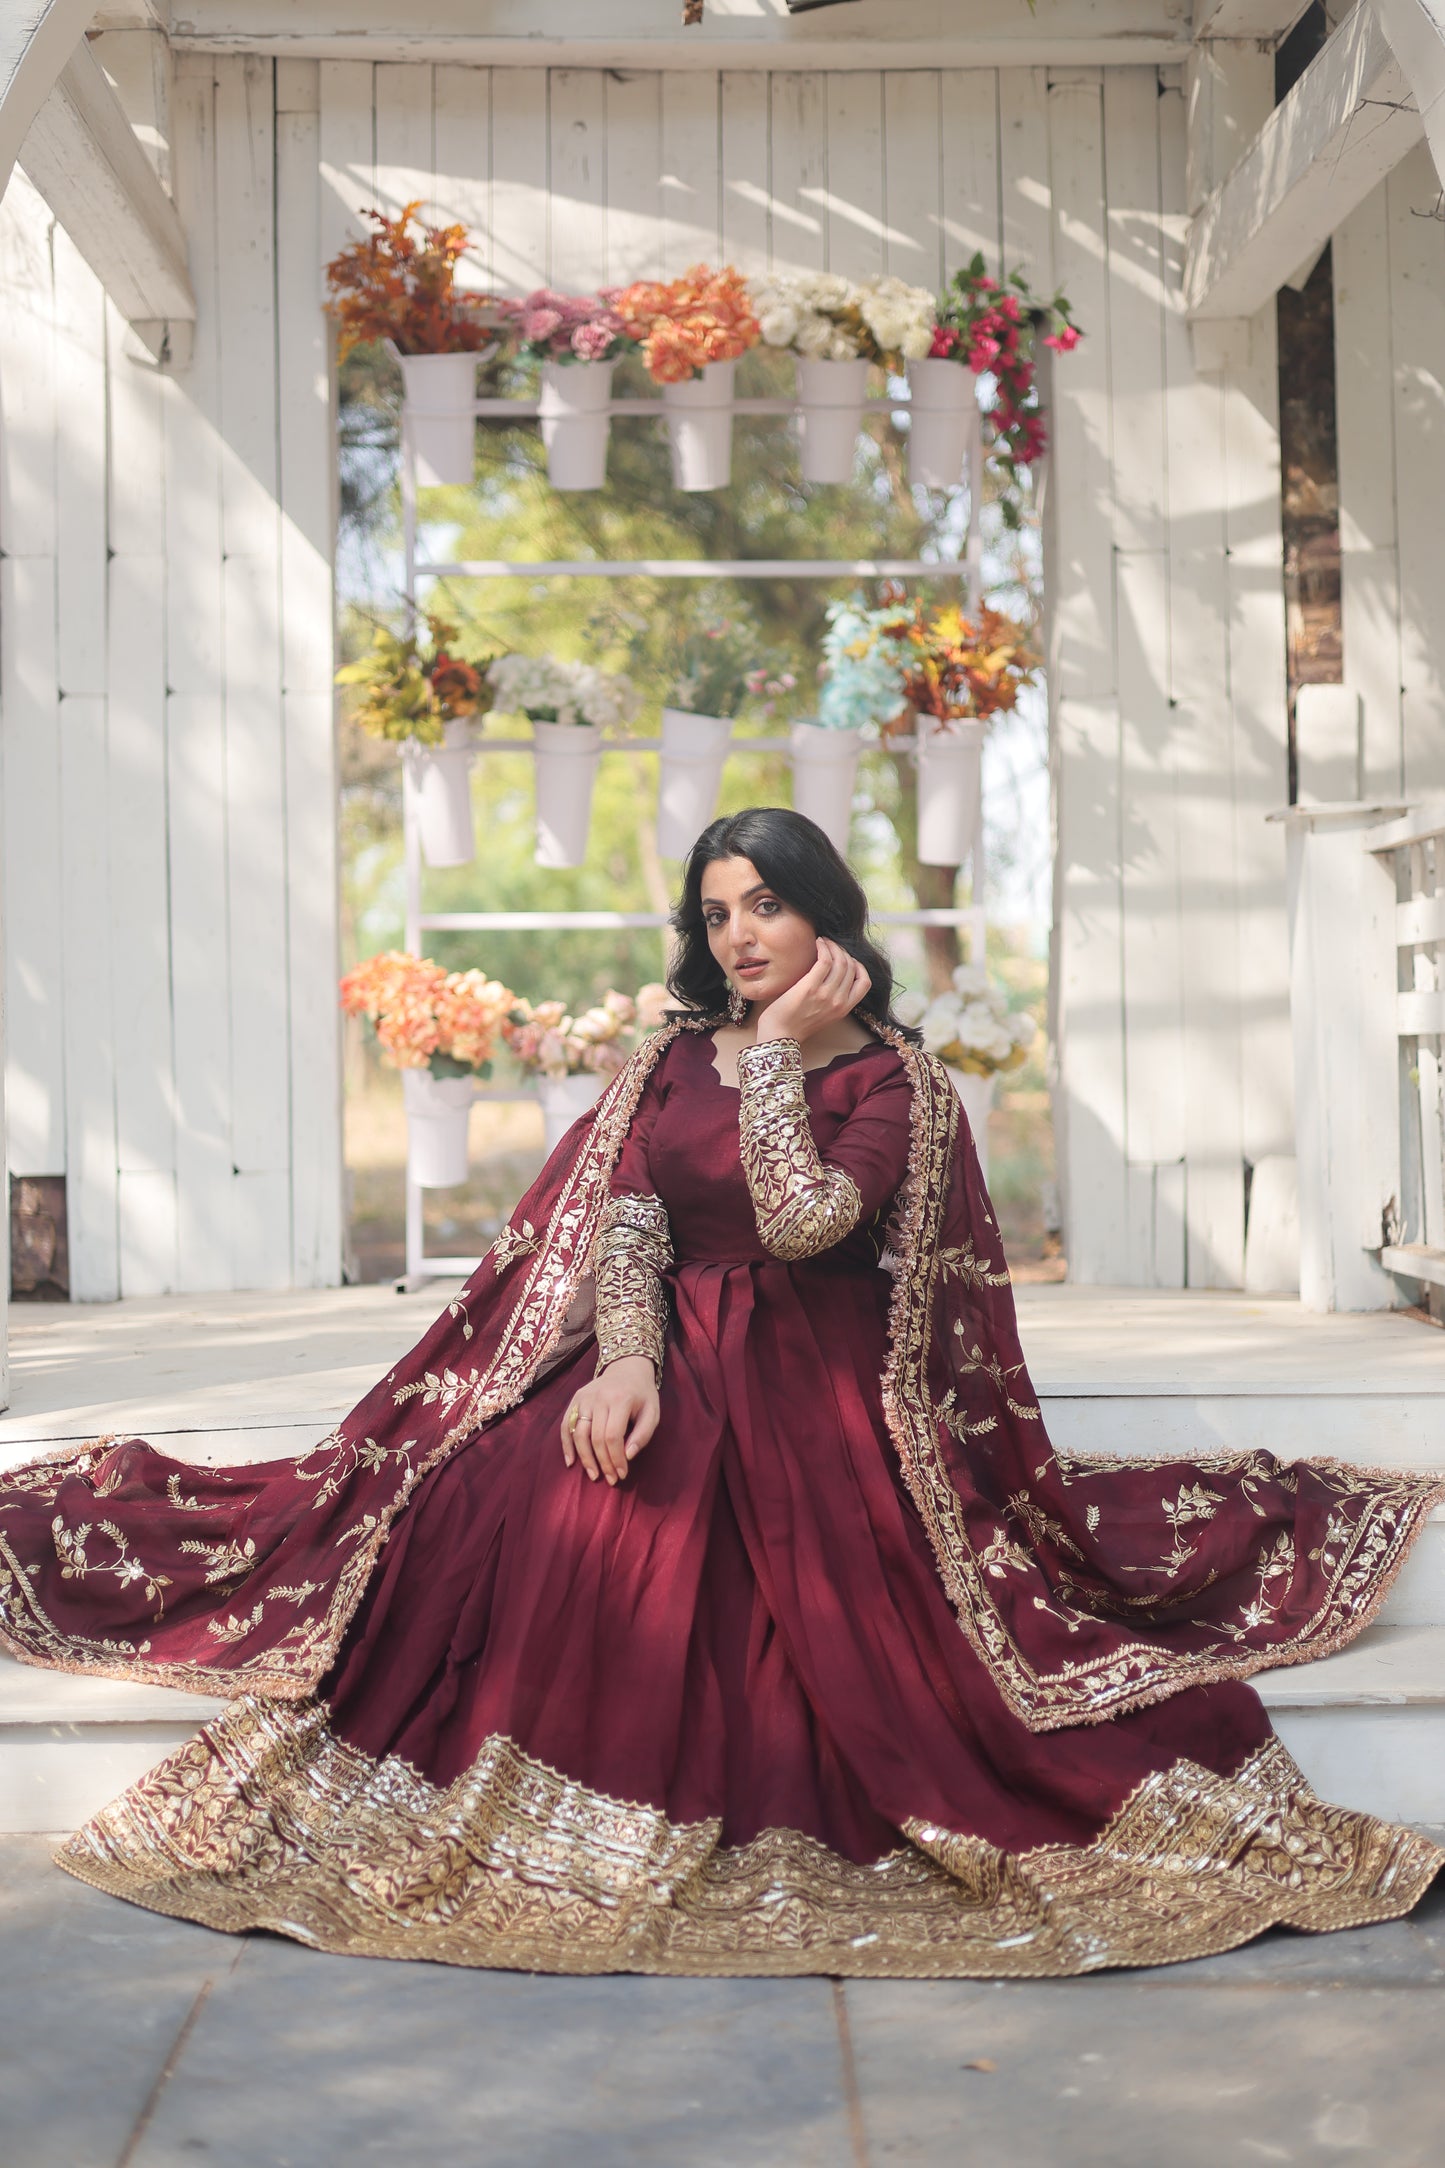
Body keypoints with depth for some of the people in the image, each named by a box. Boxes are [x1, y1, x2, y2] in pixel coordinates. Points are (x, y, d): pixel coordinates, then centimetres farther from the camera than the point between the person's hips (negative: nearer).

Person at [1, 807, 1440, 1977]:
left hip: (817, 1385, -2)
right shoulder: (674, 1057, 13)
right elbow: (625, 1220, 1)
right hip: (669, 1356, 3)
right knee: (538, 1516, -24)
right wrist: (625, 1355, -18)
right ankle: (537, 1822, -12)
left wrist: (782, 1049, -11)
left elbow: (801, 1222, -17)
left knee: (861, 1630, -24)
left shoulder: (894, 1083, 1)